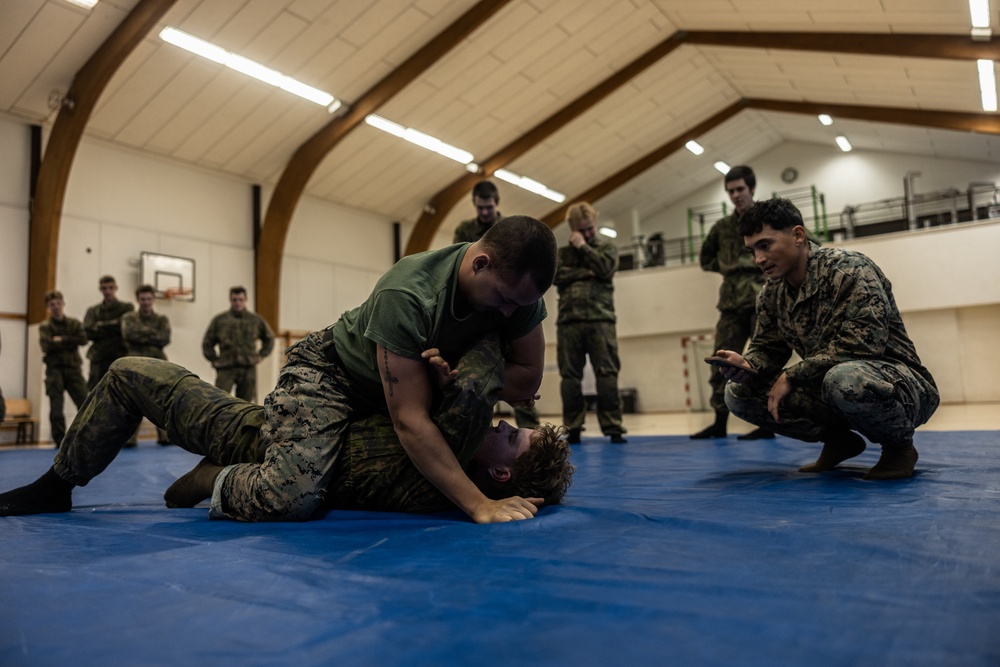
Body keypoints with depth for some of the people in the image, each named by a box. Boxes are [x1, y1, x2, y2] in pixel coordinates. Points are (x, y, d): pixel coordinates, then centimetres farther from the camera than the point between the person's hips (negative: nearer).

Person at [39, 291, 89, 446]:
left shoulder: (75, 323, 11)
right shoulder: (45, 326, 7)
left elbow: (83, 339, -6)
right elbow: (47, 346, -10)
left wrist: (61, 340, -8)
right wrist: (70, 343, -6)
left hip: (73, 368, 1)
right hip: (54, 369, -1)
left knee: (84, 403, -7)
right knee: (56, 407, -3)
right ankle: (60, 440, 3)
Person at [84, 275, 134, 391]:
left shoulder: (126, 308, 11)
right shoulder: (93, 311, 16)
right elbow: (88, 332, 1)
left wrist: (101, 325, -1)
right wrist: (113, 326, -6)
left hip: (120, 356, -2)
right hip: (99, 359, 3)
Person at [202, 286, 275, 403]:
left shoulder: (256, 320, 8)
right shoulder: (219, 320, 5)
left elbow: (269, 338, 21)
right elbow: (207, 342, 14)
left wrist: (261, 355, 11)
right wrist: (214, 360, 5)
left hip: (248, 368, 2)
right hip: (226, 368, -1)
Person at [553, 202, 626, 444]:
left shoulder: (607, 247, 15)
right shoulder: (562, 252, 18)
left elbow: (605, 268, -5)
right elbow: (556, 275, 0)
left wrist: (583, 247, 1)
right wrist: (586, 272, -5)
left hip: (600, 319, -1)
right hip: (569, 320, 2)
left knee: (607, 374, -7)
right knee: (570, 376, 0)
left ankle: (613, 428, -5)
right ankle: (572, 429, 6)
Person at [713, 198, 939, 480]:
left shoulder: (848, 269, -19)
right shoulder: (771, 294, 3)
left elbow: (862, 344, -29)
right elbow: (767, 349, 7)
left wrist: (792, 376, -24)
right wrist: (746, 366, -18)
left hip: (895, 381, -7)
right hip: (830, 385, 7)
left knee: (843, 378, -41)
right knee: (739, 393, -6)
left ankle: (899, 444, -7)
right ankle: (838, 440, 9)